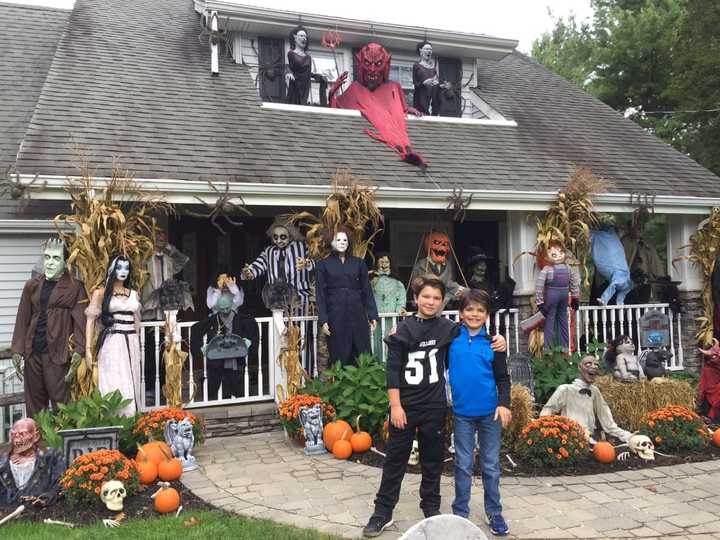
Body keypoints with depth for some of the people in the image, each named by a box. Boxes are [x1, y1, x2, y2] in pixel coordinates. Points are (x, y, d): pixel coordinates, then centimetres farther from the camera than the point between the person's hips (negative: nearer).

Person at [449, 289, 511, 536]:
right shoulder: (451, 338, -3)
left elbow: (503, 378, 2)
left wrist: (504, 403, -11)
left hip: (490, 412, 1)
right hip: (462, 413, 0)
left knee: (491, 465, 10)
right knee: (463, 465, 9)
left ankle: (494, 513, 23)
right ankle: (460, 513, 21)